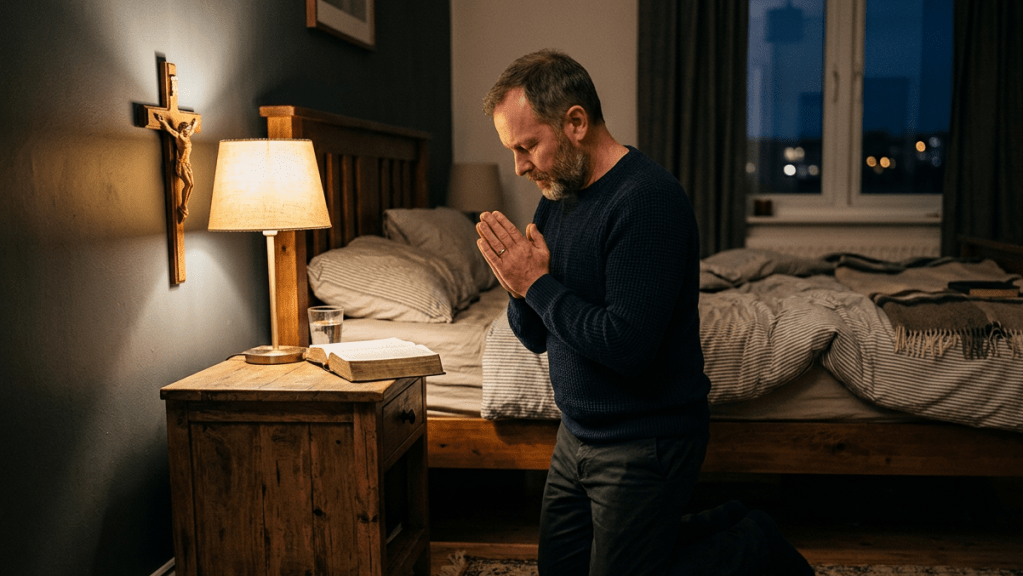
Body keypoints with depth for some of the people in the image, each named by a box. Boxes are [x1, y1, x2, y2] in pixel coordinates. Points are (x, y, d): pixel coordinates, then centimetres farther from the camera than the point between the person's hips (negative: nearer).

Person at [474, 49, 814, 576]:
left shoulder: (649, 200, -22)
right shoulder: (557, 198, 4)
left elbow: (627, 345, -30)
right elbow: (536, 338, 8)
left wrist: (539, 284, -20)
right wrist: (519, 286, -13)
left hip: (645, 443, -9)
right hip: (577, 434, 9)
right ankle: (720, 529, 27)